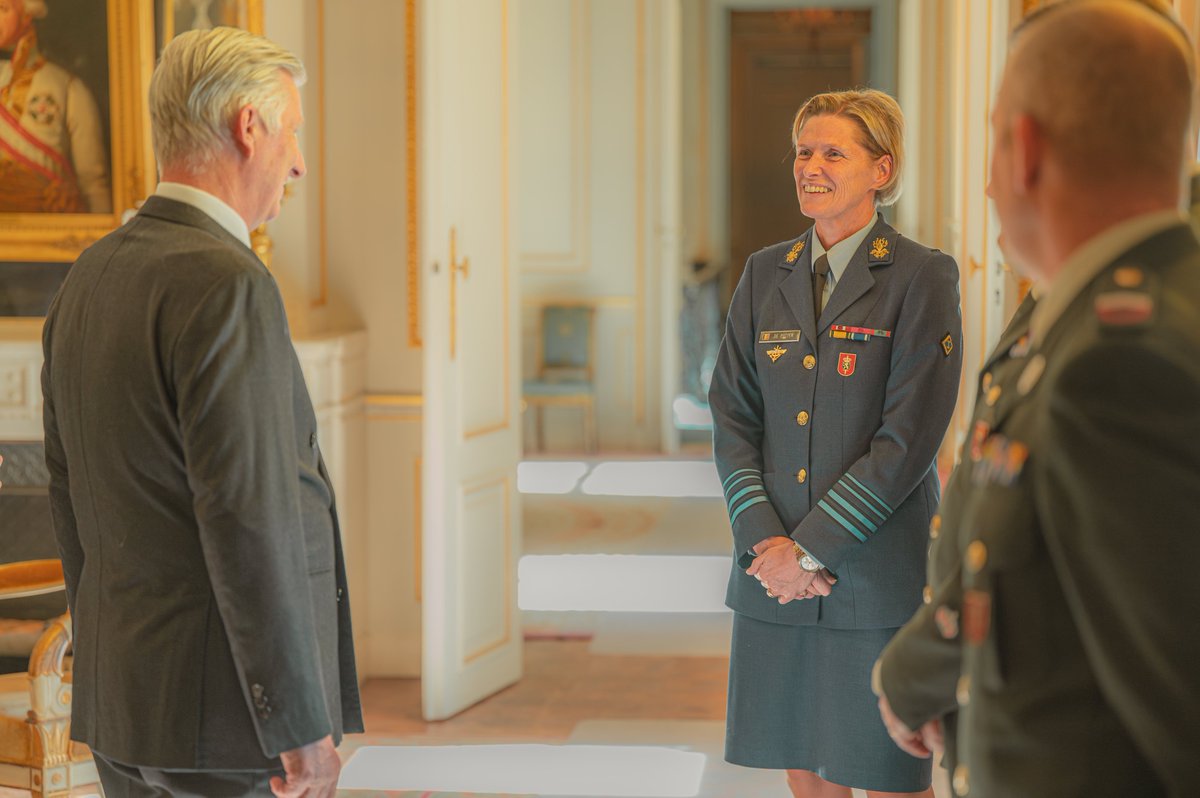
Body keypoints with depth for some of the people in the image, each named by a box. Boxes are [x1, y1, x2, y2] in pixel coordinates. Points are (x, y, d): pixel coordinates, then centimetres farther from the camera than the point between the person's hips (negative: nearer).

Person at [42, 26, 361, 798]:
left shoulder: (88, 278, 9)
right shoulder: (225, 285, -18)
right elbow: (246, 519, -22)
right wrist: (303, 726, -17)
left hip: (119, 704, 9)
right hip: (225, 708, -9)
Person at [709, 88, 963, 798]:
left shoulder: (923, 278, -6)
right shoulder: (766, 274, 10)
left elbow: (909, 437, -12)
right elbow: (732, 416, 6)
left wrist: (810, 547, -14)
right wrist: (763, 539, -8)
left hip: (877, 572, -4)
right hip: (775, 575, 5)